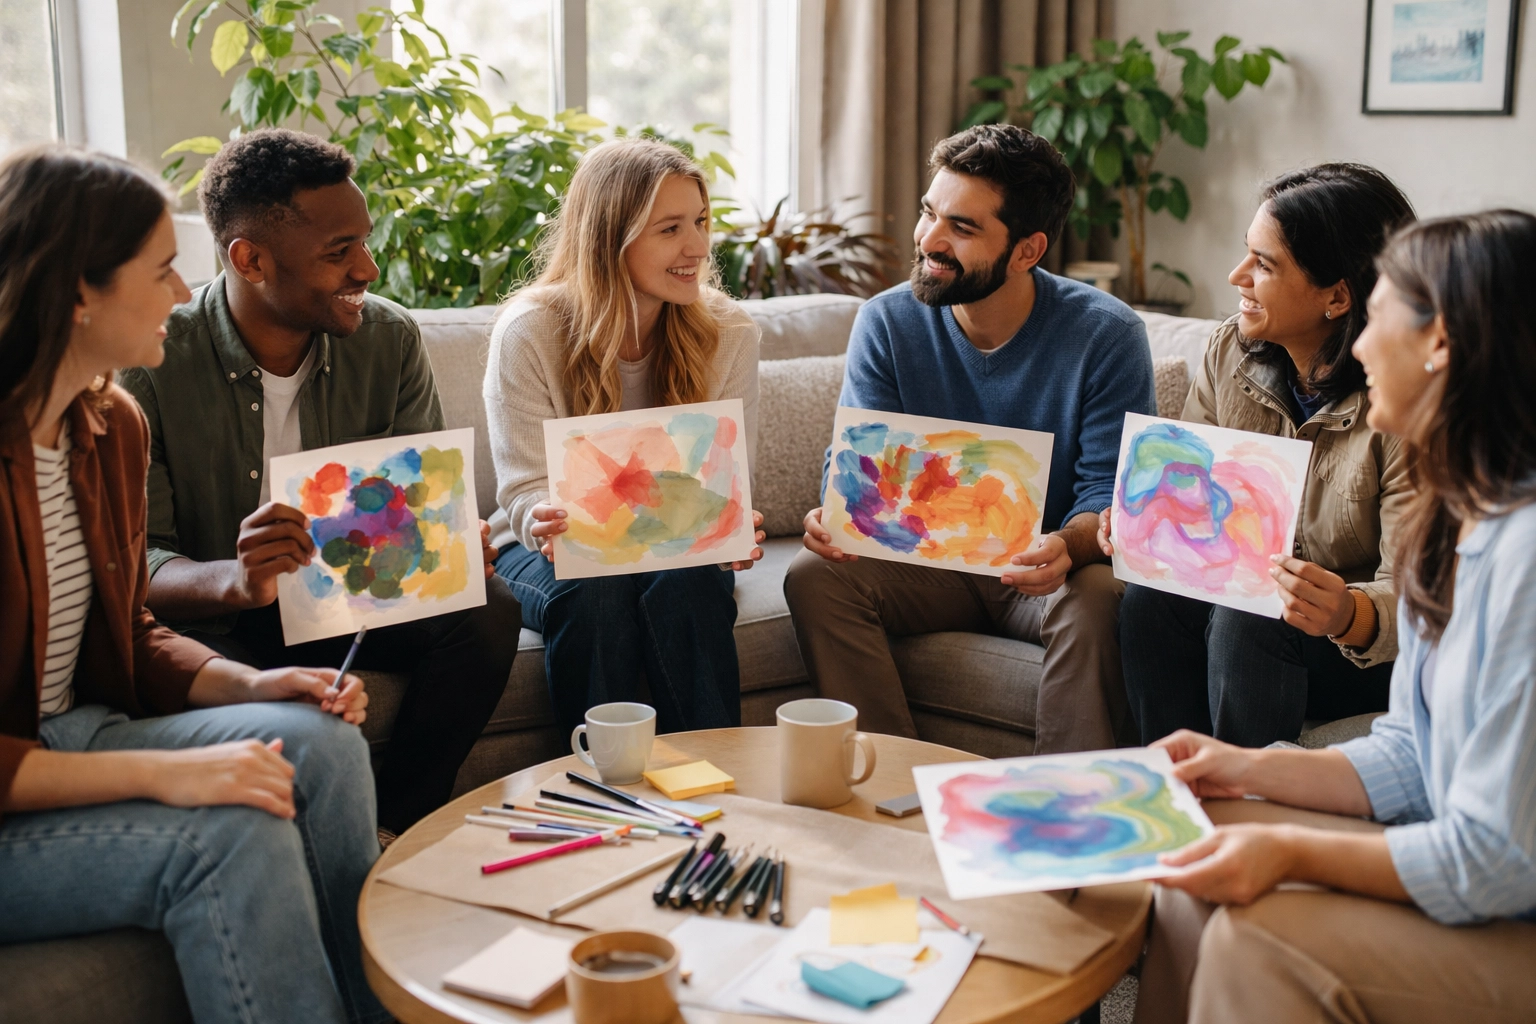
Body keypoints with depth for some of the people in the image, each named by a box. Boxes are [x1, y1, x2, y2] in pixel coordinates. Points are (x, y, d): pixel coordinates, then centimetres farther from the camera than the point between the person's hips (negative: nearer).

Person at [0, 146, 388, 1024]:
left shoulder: (112, 424, 4)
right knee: (234, 835, -26)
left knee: (321, 745, -10)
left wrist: (250, 683, -4)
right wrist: (157, 772, -28)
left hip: (74, 735, 8)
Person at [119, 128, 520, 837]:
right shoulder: (151, 365, -17)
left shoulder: (389, 339, -4)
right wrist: (233, 581, -43)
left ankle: (391, 836, -8)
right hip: (212, 622, -3)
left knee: (488, 614, -23)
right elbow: (134, 563, -19)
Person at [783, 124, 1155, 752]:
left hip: (1042, 576, -2)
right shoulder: (886, 323, -4)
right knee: (814, 575, -24)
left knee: (1097, 598, -35)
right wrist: (834, 515, -28)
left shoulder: (1106, 334, -11)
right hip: (927, 565, 3)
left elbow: (1111, 493, -12)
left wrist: (1067, 546, -36)